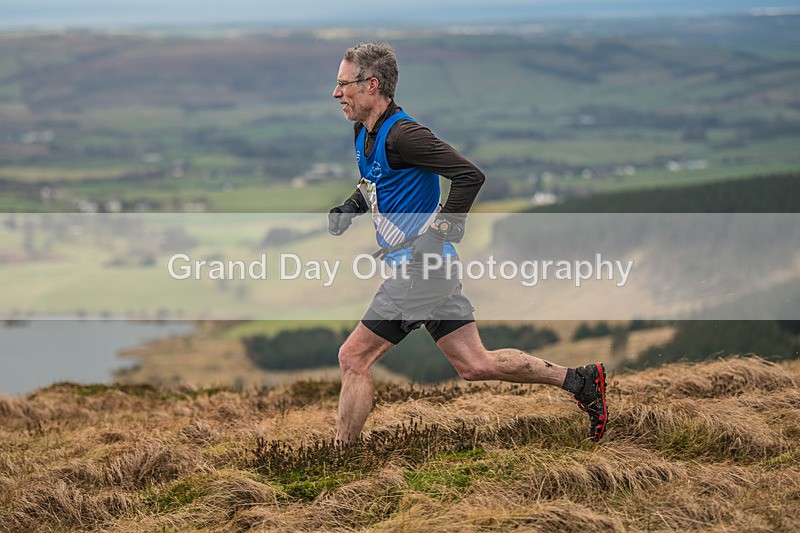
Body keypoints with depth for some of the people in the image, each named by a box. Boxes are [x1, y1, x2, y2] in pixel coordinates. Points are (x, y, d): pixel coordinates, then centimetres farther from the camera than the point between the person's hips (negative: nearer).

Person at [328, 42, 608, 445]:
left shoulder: (401, 134, -18)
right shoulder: (365, 133, 11)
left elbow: (469, 176, -22)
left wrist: (441, 231, -21)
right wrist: (349, 207, 12)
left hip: (420, 268, -10)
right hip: (428, 268, 10)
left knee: (354, 358, -6)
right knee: (476, 365, 11)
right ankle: (579, 380, 17)